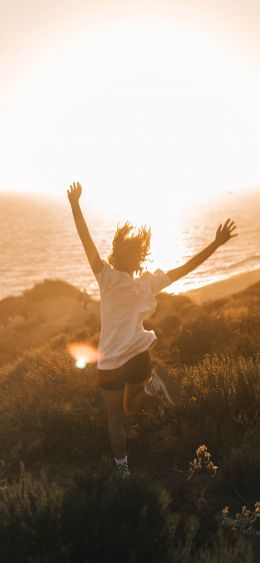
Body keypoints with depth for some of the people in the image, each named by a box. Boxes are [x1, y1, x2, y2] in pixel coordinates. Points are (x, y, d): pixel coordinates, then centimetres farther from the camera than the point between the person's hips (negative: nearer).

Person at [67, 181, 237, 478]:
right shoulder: (149, 283, -6)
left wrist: (75, 204, -18)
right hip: (139, 355, 3)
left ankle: (123, 470, 12)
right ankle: (153, 383, -8)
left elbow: (87, 242, -20)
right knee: (130, 408, 22)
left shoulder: (108, 279, -16)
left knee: (115, 418, 13)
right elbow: (187, 267, -3)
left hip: (110, 362, -3)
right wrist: (217, 243, 1)